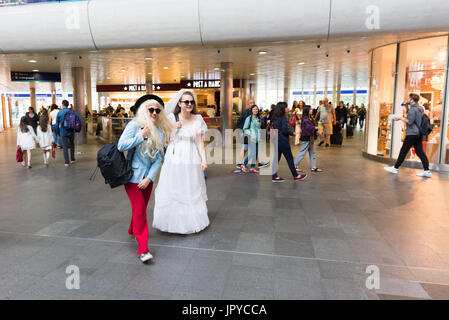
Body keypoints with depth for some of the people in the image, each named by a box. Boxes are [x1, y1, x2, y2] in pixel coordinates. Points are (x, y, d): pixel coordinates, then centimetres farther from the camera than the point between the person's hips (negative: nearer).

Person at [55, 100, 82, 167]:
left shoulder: (59, 113, -3)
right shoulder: (72, 111, -2)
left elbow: (57, 124, 0)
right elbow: (79, 119, -9)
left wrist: (58, 132, 10)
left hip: (63, 132, -1)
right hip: (71, 131, 2)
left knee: (65, 147, 3)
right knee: (72, 145, 18)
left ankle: (67, 162, 1)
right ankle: (72, 159, 22)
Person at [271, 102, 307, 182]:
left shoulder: (275, 118, 9)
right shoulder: (284, 117, -14)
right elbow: (285, 130, -20)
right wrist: (292, 133, -6)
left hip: (276, 139, 8)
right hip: (283, 140, -8)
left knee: (276, 158, 9)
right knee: (289, 158, 3)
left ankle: (274, 176, 9)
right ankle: (296, 176, 15)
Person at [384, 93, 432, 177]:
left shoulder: (412, 109, -14)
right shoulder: (419, 108, 16)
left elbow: (409, 122, -19)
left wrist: (400, 118, -6)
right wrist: (406, 105, 18)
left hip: (412, 134, -9)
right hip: (419, 133, 9)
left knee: (403, 151, -2)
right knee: (420, 152, 6)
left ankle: (395, 168, 6)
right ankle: (427, 171, 3)